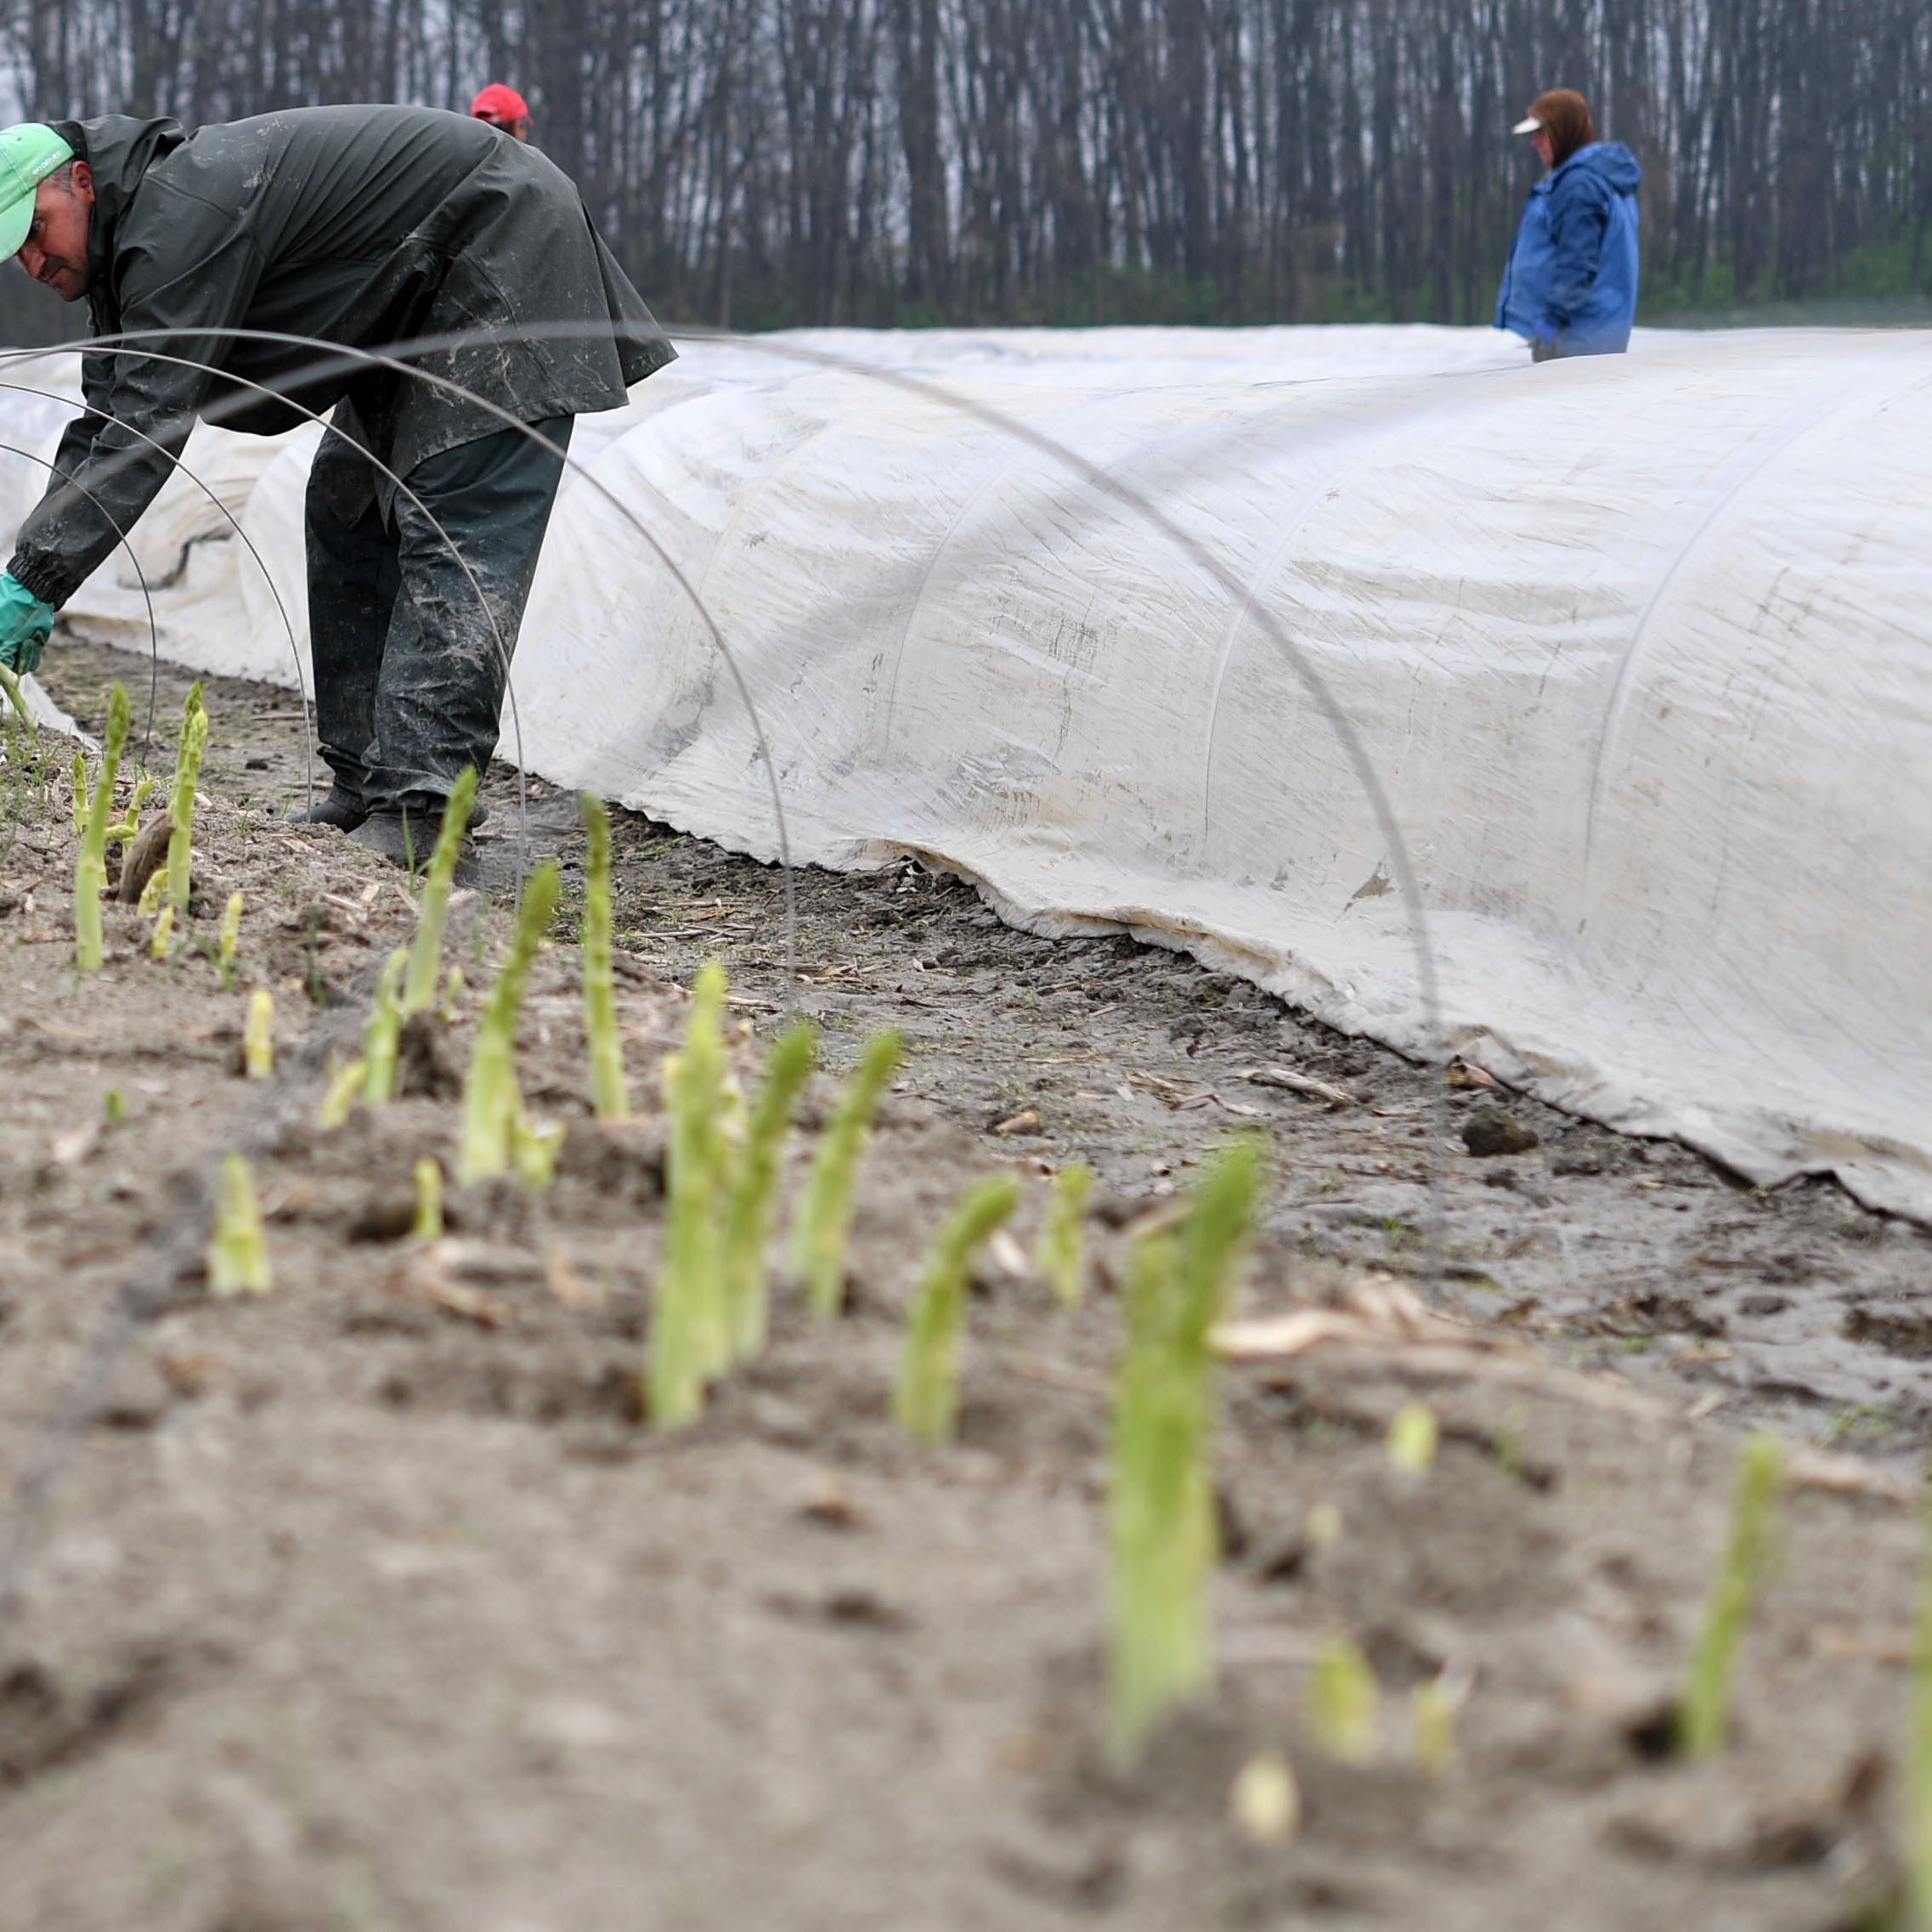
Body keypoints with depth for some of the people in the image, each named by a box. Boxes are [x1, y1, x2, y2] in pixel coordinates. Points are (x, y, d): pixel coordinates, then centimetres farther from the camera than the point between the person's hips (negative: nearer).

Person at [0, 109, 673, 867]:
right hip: (420, 300, 11)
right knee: (346, 514, 10)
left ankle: (415, 809, -26)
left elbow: (146, 424, -33)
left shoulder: (181, 216, -27)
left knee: (452, 530, -19)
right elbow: (104, 420, 8)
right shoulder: (134, 236, 5)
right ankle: (364, 785, 10)